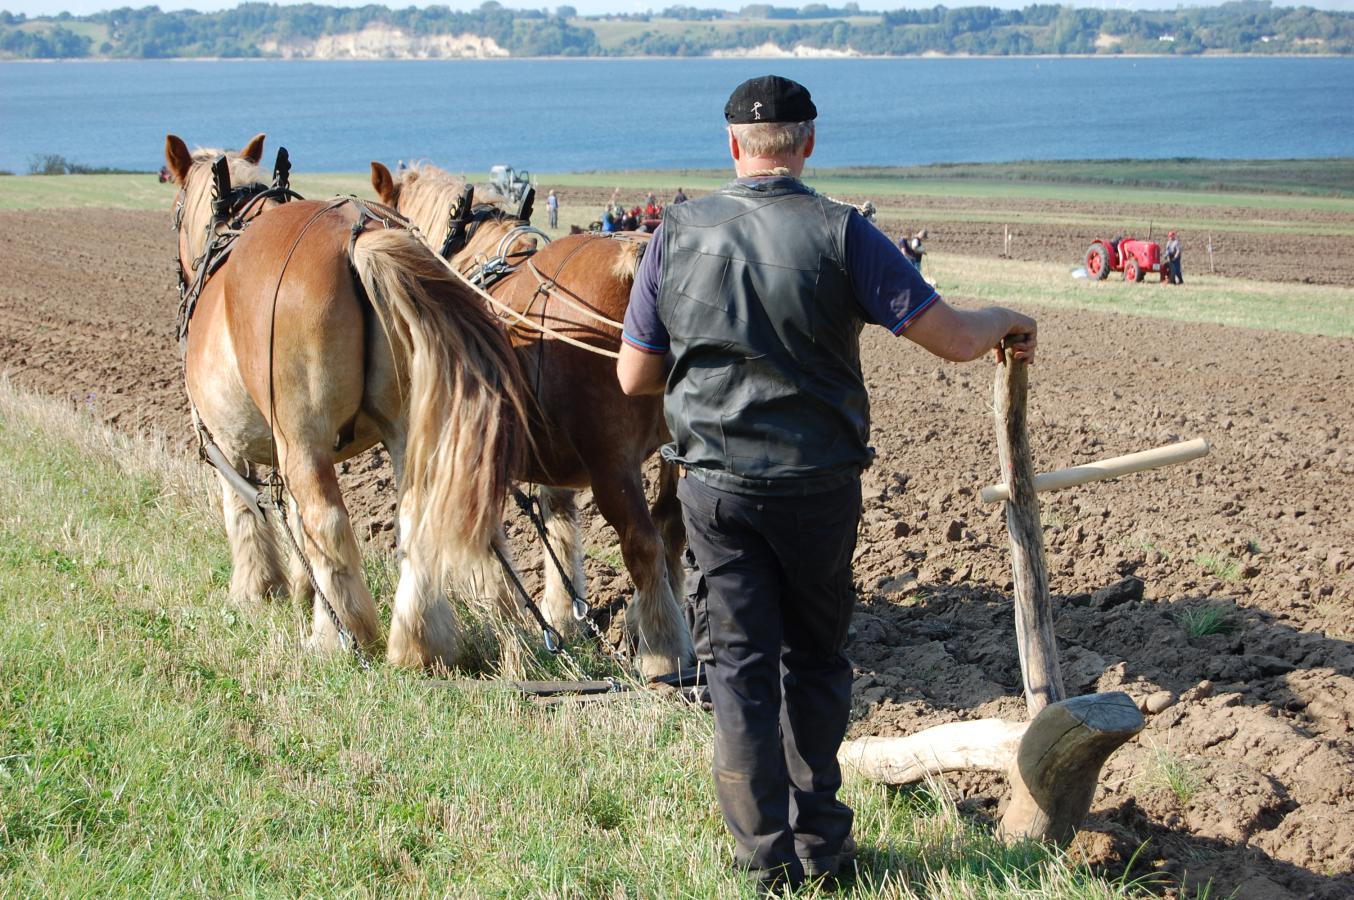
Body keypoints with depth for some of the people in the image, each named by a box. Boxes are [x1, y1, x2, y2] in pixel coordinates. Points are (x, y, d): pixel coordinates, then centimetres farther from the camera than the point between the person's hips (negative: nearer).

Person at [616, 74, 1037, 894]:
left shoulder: (679, 235, -4)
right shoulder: (841, 234, -11)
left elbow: (635, 376, 3)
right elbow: (953, 340, -12)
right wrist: (1006, 321, 10)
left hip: (715, 484, 1)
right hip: (817, 484, -1)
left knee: (742, 664, 9)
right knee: (815, 659, 16)